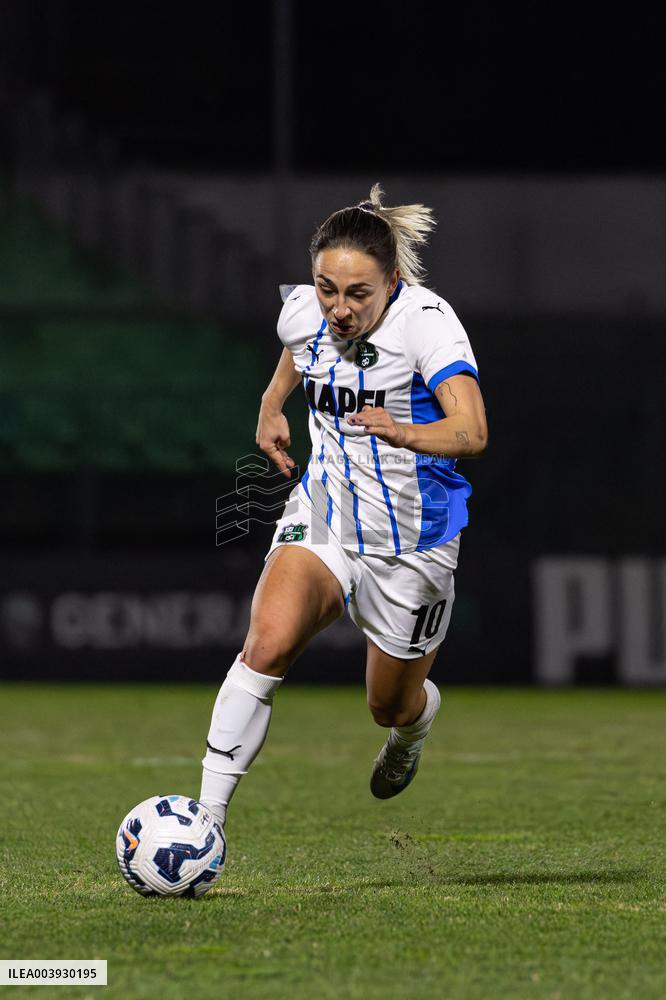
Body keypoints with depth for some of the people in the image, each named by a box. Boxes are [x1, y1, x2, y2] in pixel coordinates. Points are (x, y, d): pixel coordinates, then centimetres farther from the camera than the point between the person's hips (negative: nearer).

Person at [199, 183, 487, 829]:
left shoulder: (426, 320, -23)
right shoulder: (303, 312, -8)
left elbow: (472, 432, -37)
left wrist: (408, 433, -54)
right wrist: (272, 404, 22)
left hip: (413, 539, -2)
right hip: (322, 515, 2)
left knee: (391, 706, 15)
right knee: (267, 644, -26)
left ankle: (413, 727, 55)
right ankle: (208, 813, -25)